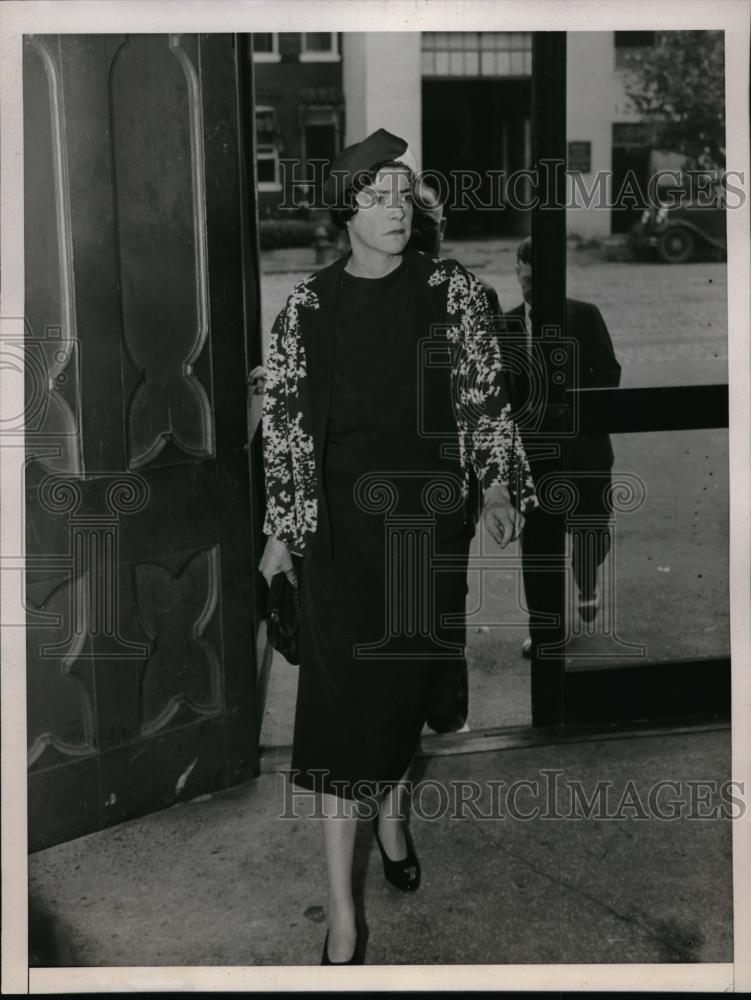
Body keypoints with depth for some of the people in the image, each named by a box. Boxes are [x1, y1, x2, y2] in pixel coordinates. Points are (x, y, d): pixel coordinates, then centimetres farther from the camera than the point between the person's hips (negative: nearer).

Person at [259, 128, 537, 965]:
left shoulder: (450, 289, 2)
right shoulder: (307, 306, 0)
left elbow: (483, 396, 6)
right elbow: (284, 423, 3)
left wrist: (496, 486, -3)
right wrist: (280, 532, 3)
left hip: (429, 518, 2)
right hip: (340, 524, -1)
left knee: (412, 675, 12)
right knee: (341, 691, -4)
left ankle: (393, 814, 41)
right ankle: (342, 910, 3)